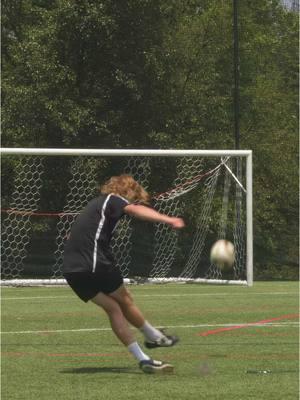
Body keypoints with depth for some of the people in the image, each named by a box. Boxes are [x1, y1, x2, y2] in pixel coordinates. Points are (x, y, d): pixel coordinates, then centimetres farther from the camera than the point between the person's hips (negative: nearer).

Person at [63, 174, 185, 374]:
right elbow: (136, 210, -22)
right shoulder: (112, 200, 0)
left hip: (72, 269, 8)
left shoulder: (97, 203, 27)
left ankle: (143, 359, 7)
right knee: (124, 300, 11)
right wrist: (168, 220, -35)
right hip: (95, 263, -8)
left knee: (113, 308, 9)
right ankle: (155, 337, 28)